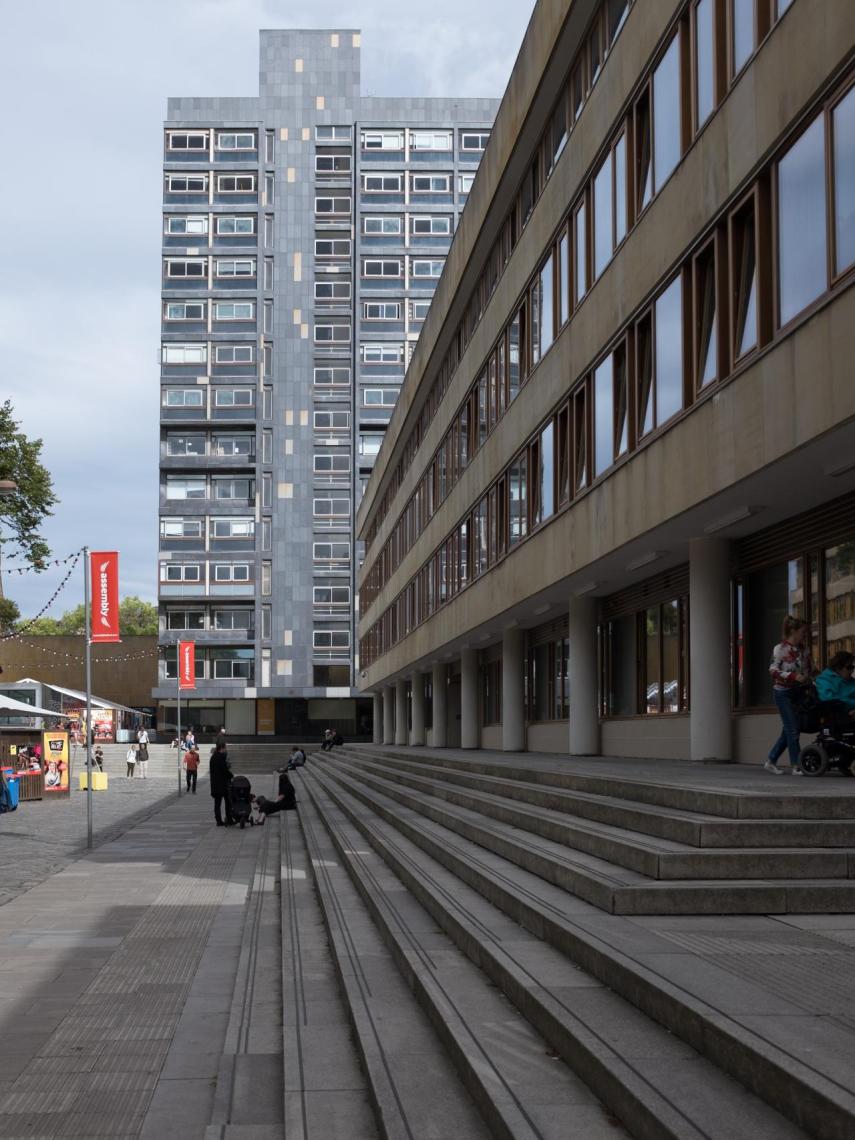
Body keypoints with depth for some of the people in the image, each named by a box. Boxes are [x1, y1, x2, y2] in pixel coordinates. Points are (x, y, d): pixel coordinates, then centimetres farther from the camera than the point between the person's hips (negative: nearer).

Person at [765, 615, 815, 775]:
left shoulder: (803, 650, 11)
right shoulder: (780, 649, -9)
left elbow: (810, 670, 19)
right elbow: (773, 670, -15)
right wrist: (794, 676, -23)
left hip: (797, 692, 7)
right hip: (783, 692, -7)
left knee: (789, 730, 9)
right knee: (792, 729, -8)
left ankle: (771, 761, 19)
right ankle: (796, 765, -4)